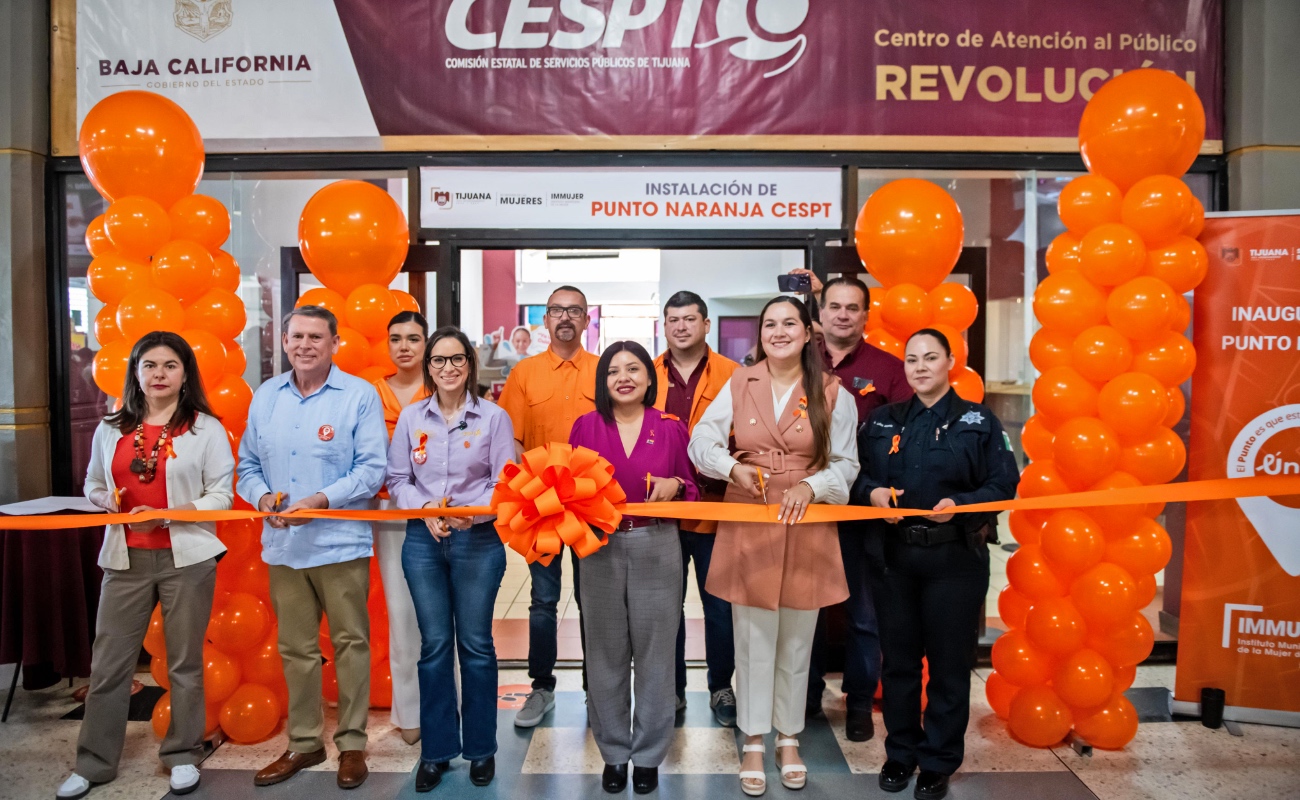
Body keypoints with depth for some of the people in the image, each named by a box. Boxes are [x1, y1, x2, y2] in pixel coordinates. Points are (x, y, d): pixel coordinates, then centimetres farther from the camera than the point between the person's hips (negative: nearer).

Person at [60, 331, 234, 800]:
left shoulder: (206, 428, -2)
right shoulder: (111, 429, 9)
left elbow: (221, 496, -5)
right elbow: (94, 487, 15)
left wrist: (167, 515, -17)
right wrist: (113, 505, -7)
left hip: (186, 557, -3)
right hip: (126, 559, 3)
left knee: (184, 662, 7)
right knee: (109, 664, 7)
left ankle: (183, 755, 22)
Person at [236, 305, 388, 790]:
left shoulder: (359, 396, -5)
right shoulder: (265, 396, 10)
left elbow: (372, 468, -10)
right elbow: (248, 465, 13)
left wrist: (321, 500, -19)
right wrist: (262, 496, -7)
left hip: (341, 543, -4)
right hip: (283, 545, 4)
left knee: (350, 645, 4)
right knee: (295, 649, 13)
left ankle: (352, 744, 18)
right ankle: (304, 742, 27)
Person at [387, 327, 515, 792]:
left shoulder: (493, 418, -3)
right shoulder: (410, 417, 4)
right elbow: (397, 480, 4)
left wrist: (471, 512, -19)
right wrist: (425, 509, -13)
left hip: (478, 540, -2)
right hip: (422, 540, 2)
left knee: (476, 644, 6)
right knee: (434, 645, 8)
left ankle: (481, 749, 21)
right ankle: (436, 750, 20)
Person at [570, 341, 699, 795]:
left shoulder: (671, 428, 1)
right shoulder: (585, 426, 2)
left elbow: (692, 492, 8)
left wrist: (674, 485, -12)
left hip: (656, 549, 0)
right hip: (600, 548, 1)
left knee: (654, 653, 6)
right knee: (606, 653, 8)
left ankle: (648, 755, 22)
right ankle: (614, 753, 25)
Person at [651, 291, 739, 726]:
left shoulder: (732, 376, 0)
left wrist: (729, 477, -14)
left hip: (716, 508, -2)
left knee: (719, 604, 9)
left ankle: (721, 688, 27)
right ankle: (672, 689, 27)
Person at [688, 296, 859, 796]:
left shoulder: (833, 393, 0)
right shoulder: (739, 383, 3)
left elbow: (846, 464, 1)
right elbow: (701, 440, 0)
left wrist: (811, 486, -17)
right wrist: (732, 467, -19)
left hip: (806, 530, 0)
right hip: (747, 529, 0)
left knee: (796, 641, 11)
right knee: (753, 638, 7)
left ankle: (789, 739, 30)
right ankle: (753, 743, 22)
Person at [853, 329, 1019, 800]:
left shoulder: (978, 421, 0)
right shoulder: (883, 421, 8)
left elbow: (1004, 485, -4)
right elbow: (857, 474, 10)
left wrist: (959, 504, -19)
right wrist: (871, 492, -12)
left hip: (956, 558, -2)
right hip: (894, 554, 3)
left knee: (949, 663, 6)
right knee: (898, 659, 11)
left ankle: (938, 762, 23)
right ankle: (900, 752, 28)